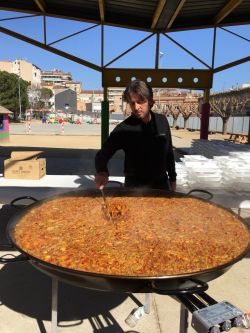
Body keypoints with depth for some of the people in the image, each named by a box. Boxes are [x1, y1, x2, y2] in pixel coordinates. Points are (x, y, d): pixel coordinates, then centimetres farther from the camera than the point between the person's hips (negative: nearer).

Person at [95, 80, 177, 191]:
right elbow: (102, 155, -15)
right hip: (135, 186, -3)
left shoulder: (162, 121, -3)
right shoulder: (124, 128, -15)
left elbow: (169, 153, 7)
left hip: (161, 183, 4)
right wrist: (102, 172, -35)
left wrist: (172, 179, 10)